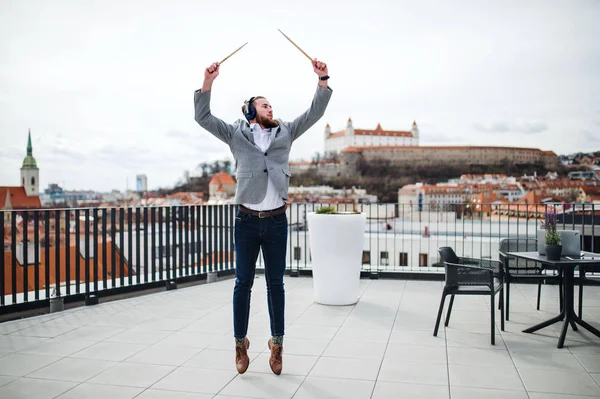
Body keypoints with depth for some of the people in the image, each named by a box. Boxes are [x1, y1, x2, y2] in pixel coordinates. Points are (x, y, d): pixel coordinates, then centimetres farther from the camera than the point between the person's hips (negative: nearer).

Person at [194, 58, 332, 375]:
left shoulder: (285, 133, 11)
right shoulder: (236, 133, 6)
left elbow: (315, 113, 5)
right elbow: (203, 118, -2)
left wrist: (322, 80, -7)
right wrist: (208, 82, -14)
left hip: (276, 220, 1)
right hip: (247, 220, -1)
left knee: (276, 284, 8)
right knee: (243, 283, 7)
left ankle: (277, 344, 18)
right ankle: (240, 343, 19)